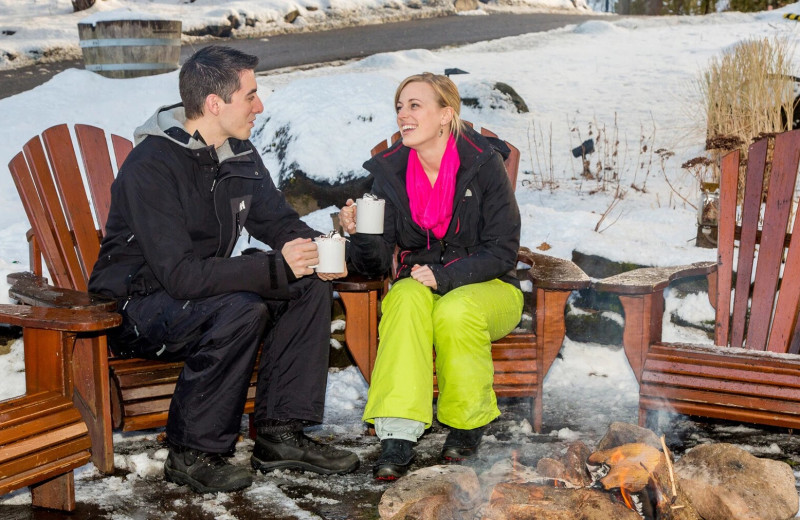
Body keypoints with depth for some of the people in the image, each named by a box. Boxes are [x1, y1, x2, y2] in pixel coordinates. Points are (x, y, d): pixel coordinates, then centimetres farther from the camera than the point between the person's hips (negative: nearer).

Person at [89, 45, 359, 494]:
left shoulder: (239, 152, 1)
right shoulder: (151, 166, -24)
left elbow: (277, 218, 9)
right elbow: (180, 274, -31)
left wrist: (315, 248, -15)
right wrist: (276, 267, -35)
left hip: (207, 287, 8)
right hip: (136, 308, -8)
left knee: (312, 286, -11)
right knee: (243, 310, -34)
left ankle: (281, 433, -6)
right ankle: (194, 453, -18)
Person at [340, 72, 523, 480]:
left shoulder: (483, 163, -11)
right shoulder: (389, 170, -2)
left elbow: (502, 251, -11)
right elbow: (376, 263, -4)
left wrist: (446, 276, -23)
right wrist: (361, 236, -26)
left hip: (486, 286, -2)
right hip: (419, 282, 2)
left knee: (455, 310, -34)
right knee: (405, 300, -32)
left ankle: (469, 420, -9)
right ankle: (397, 435, -37)